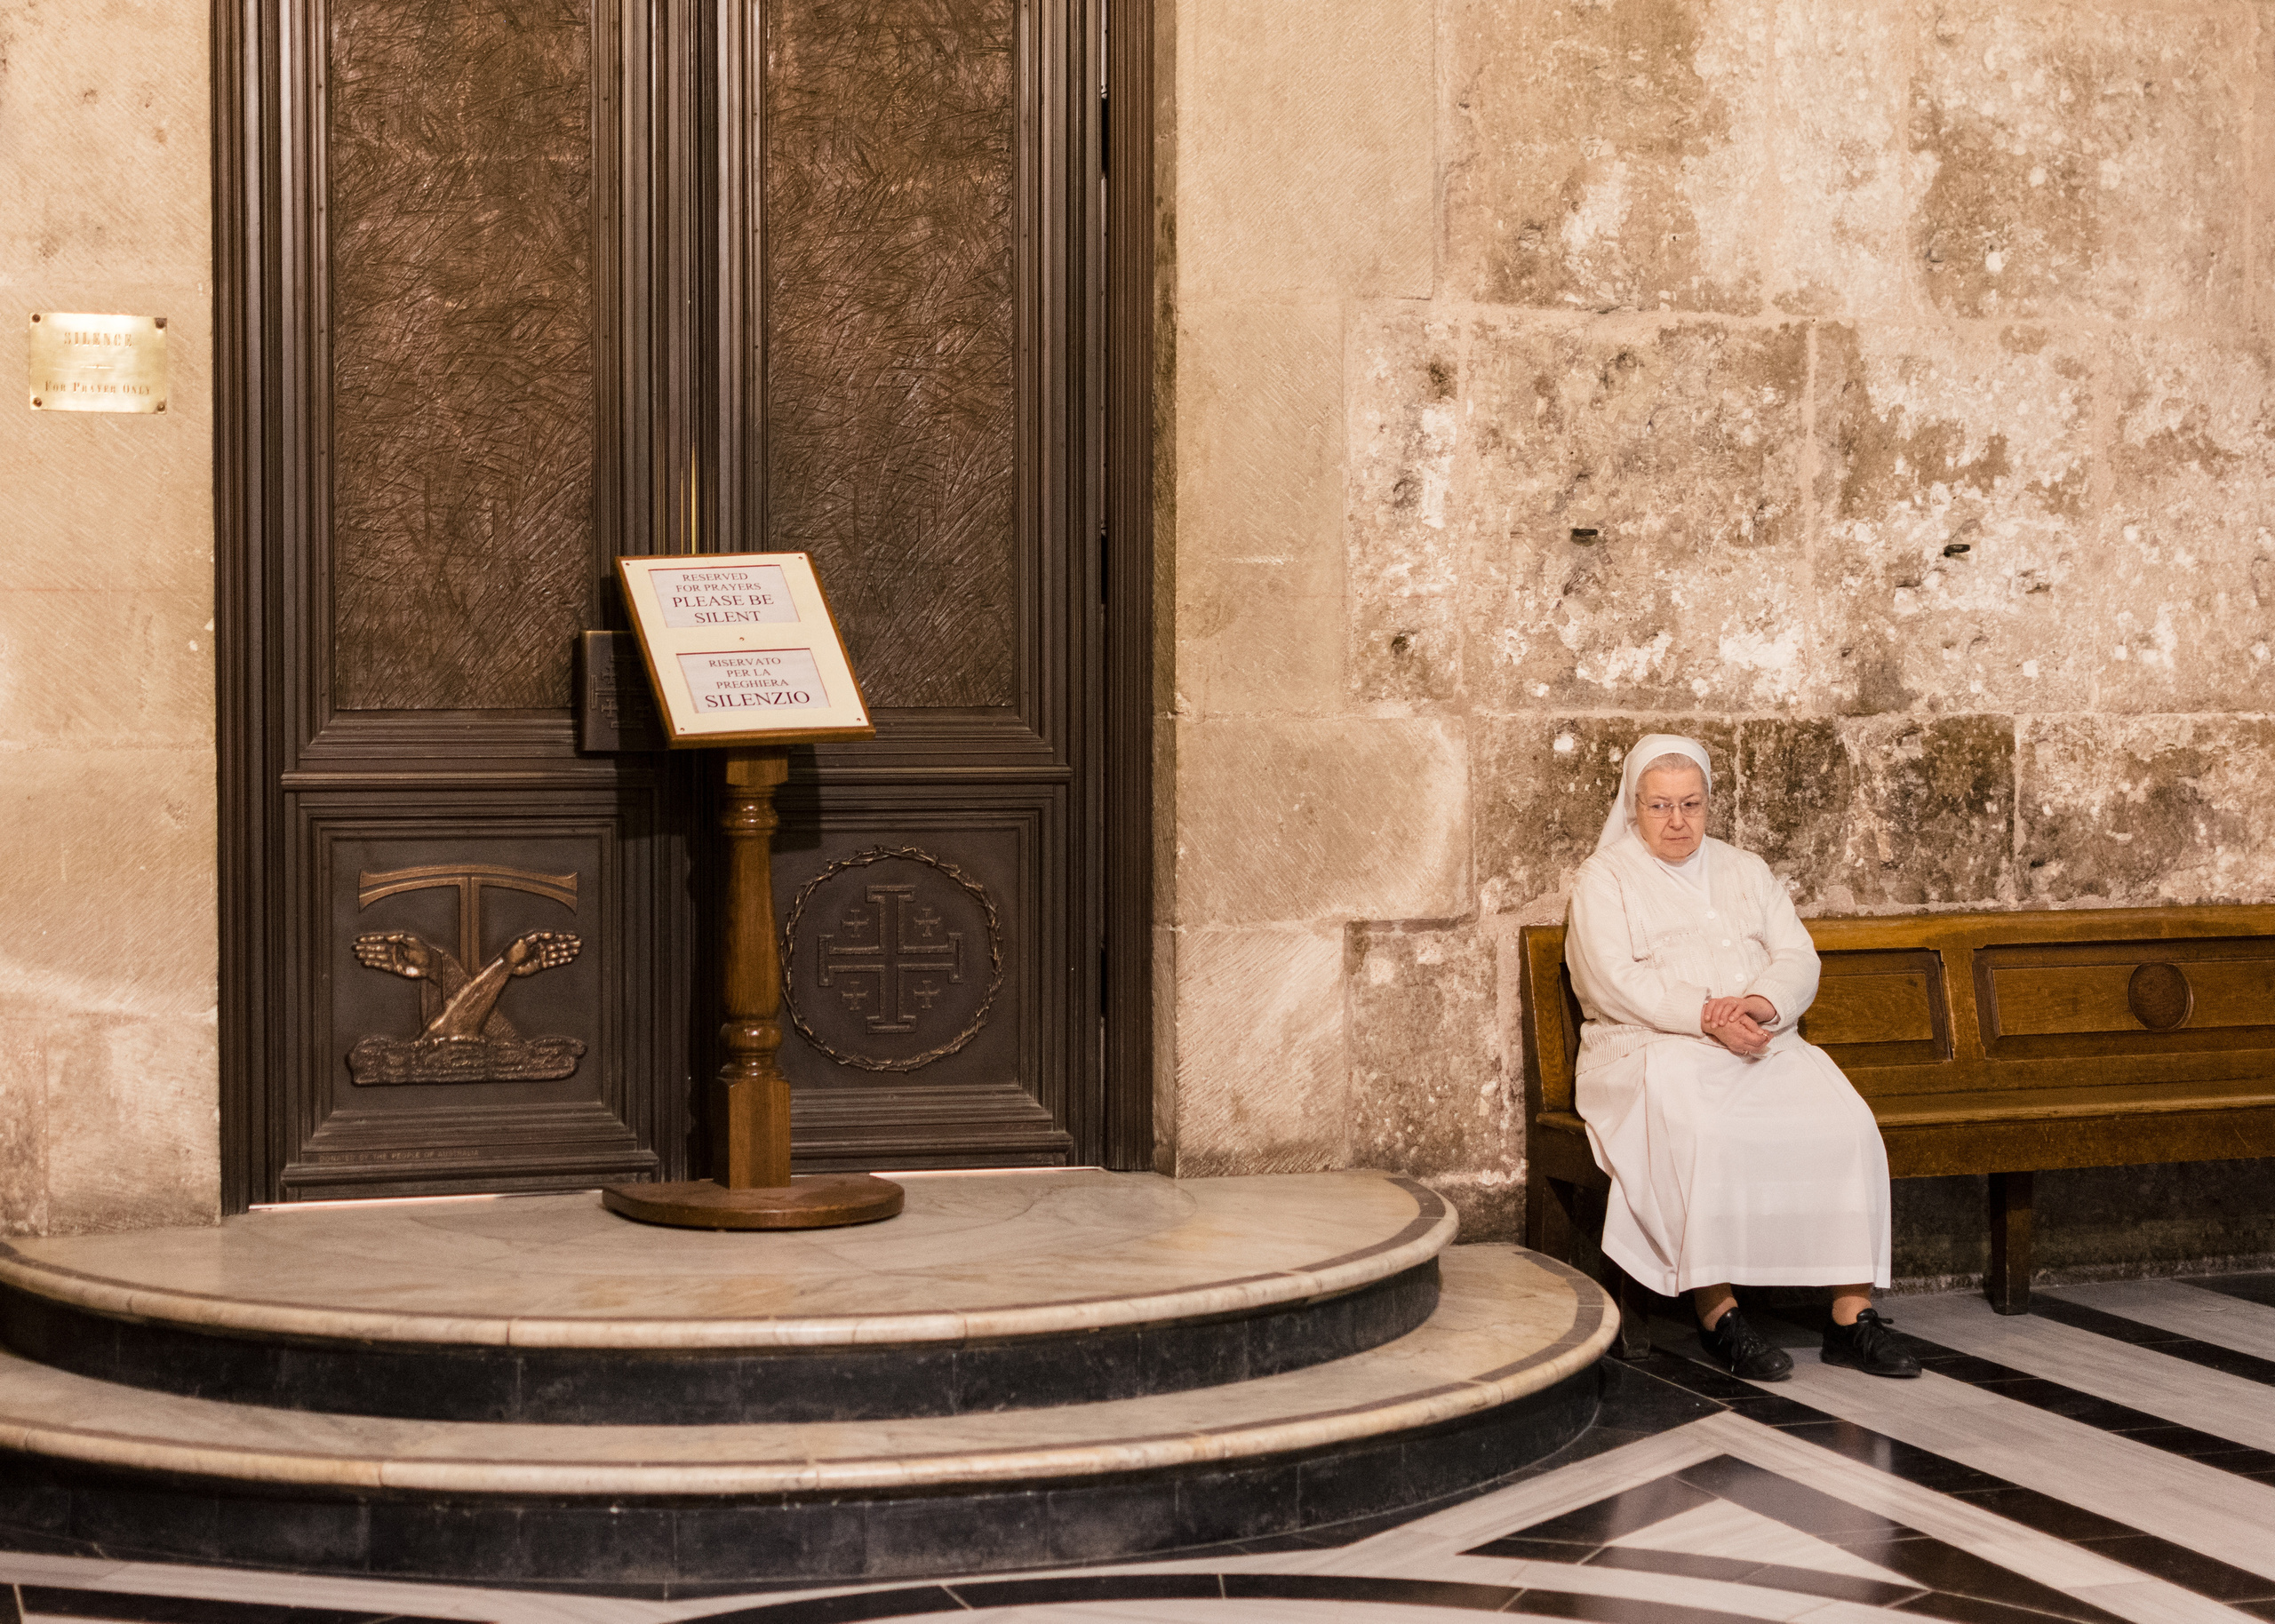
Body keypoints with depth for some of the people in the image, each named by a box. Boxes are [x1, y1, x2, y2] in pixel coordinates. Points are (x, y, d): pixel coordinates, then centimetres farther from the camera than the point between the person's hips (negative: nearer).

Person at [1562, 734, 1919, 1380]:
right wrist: (1707, 1017, -20)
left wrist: (1762, 1003, -13)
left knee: (1845, 1123, -24)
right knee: (1698, 1131, -38)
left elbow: (1799, 958, 10)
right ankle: (1716, 1313, -32)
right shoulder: (1604, 879, 7)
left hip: (1763, 1044, 4)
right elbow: (1615, 982, -8)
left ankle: (1852, 1313, -23)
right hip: (1652, 1050, -4)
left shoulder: (1745, 871, 22)